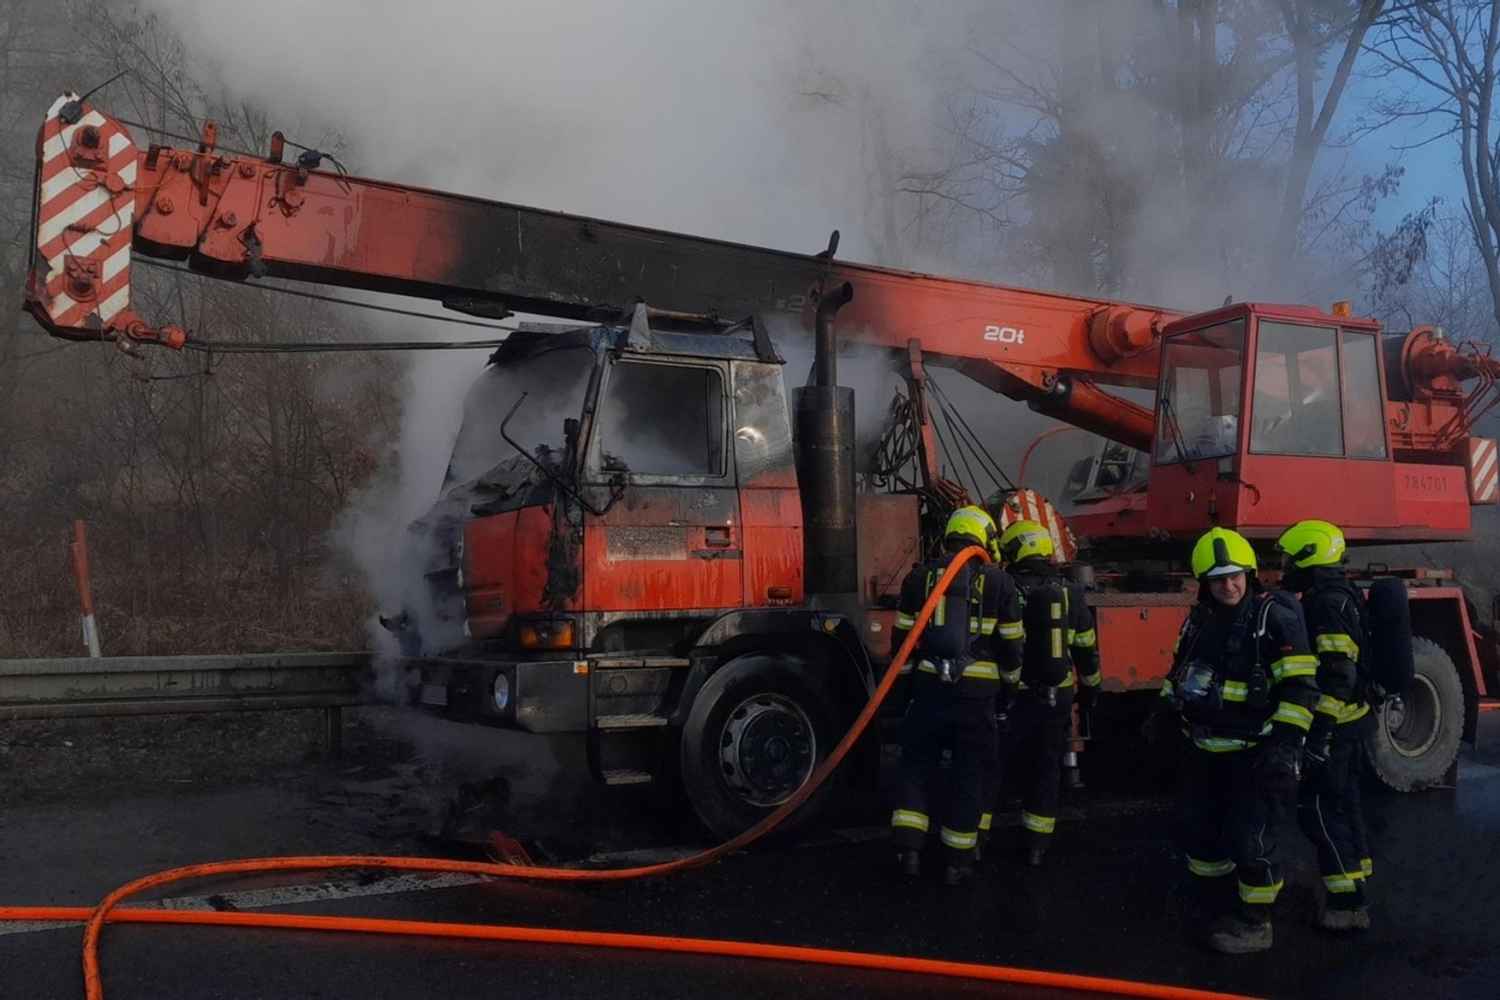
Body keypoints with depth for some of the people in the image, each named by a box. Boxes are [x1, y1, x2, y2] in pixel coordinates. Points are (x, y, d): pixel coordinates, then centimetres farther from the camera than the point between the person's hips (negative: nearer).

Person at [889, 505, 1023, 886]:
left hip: (929, 686, 1)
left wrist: (905, 678, 17)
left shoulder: (920, 576, 4)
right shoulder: (998, 582, 0)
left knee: (917, 764, 14)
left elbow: (902, 637, 6)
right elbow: (1011, 643, 3)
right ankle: (958, 861, 16)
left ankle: (908, 847, 3)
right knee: (967, 773, 9)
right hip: (977, 692, -1)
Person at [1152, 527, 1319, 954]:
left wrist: (1286, 741, -24)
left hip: (1255, 754, -7)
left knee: (1249, 839, -3)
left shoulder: (1274, 616, -14)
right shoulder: (1200, 619, 7)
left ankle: (1254, 924, 13)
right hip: (1207, 751, 7)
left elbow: (1299, 687, -18)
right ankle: (1210, 907, 34)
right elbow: (1181, 670, 23)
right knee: (1199, 828, 16)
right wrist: (1166, 708, 12)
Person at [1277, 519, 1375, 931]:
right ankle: (1355, 888, 29)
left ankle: (1348, 905, -2)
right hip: (1352, 721, 10)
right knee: (1343, 801, 18)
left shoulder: (1328, 604, -22)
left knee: (1317, 809, -5)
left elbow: (1338, 676, -27)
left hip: (1333, 723, -10)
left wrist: (1320, 734, -26)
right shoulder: (1341, 595, 12)